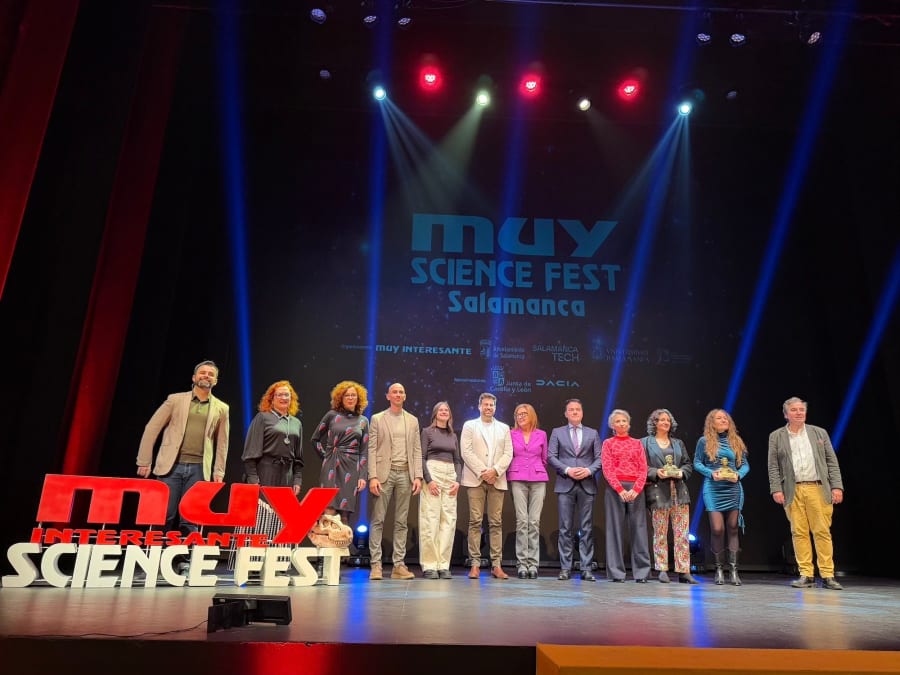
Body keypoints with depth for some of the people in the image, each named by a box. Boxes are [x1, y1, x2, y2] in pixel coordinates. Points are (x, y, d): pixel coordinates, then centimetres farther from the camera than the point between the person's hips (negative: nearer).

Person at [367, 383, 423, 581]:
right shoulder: (377, 419, 5)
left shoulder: (412, 421, 13)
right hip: (384, 473, -3)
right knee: (378, 520, -2)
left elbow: (417, 450, 10)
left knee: (401, 522, 5)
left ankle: (399, 565, 9)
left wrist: (418, 476, 0)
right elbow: (372, 449, -1)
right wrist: (373, 477, -10)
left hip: (405, 474, 3)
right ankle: (376, 564, 3)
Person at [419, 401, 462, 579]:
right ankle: (429, 565, -3)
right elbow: (422, 458, -2)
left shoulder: (453, 435, 18)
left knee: (449, 519, -1)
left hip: (450, 476, 5)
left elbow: (457, 460, 16)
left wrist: (458, 481, 0)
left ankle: (443, 564, 3)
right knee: (431, 519, -8)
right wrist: (429, 480, -13)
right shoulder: (427, 432, 5)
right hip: (432, 473, -4)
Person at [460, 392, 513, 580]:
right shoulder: (469, 425, 9)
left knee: (496, 523, 1)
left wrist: (495, 471, -9)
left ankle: (496, 565, 4)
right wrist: (482, 472, -10)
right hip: (475, 479, -2)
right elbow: (466, 452, -1)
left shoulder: (504, 428, 16)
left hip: (497, 480, 2)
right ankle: (475, 564, 0)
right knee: (475, 522, -4)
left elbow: (508, 454, 7)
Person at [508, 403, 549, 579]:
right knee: (522, 521, -5)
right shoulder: (511, 434, 6)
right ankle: (522, 563, 0)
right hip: (518, 480, -1)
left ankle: (533, 563, 3)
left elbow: (544, 459, 15)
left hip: (538, 480, 1)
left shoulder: (541, 435, 9)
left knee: (534, 522, -2)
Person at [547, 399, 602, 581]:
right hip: (565, 485, -1)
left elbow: (599, 458, 7)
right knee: (566, 528, 0)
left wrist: (589, 470, -11)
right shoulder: (557, 432, 10)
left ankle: (586, 568, 7)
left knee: (587, 528, 2)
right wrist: (567, 470, -10)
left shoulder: (593, 433, 13)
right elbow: (551, 457, 2)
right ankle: (565, 568, 6)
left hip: (587, 485, 1)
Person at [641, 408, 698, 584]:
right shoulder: (645, 443, 6)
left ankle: (684, 571, 4)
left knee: (682, 533, -1)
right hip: (658, 491, -3)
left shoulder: (678, 443, 19)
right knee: (660, 533, 0)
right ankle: (662, 570, 9)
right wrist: (656, 472, -15)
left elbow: (688, 464, 16)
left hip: (679, 492, 4)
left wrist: (682, 472, -4)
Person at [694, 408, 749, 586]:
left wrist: (738, 475, -8)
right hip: (713, 490, -2)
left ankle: (734, 570, 6)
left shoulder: (736, 441, 11)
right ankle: (719, 569, 8)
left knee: (732, 529, 2)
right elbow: (697, 463, 4)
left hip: (733, 490, 3)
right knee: (717, 529, -6)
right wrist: (711, 473, -12)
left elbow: (745, 464, 11)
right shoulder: (704, 441, 3)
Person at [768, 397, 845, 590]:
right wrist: (776, 489, -4)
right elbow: (773, 467, 5)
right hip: (792, 491, 0)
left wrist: (837, 486, -1)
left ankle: (827, 576, 7)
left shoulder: (819, 433, 11)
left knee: (823, 532, 0)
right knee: (799, 533, 1)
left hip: (817, 489, 0)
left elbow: (832, 462, 9)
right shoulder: (776, 436, 8)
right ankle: (806, 575, 7)